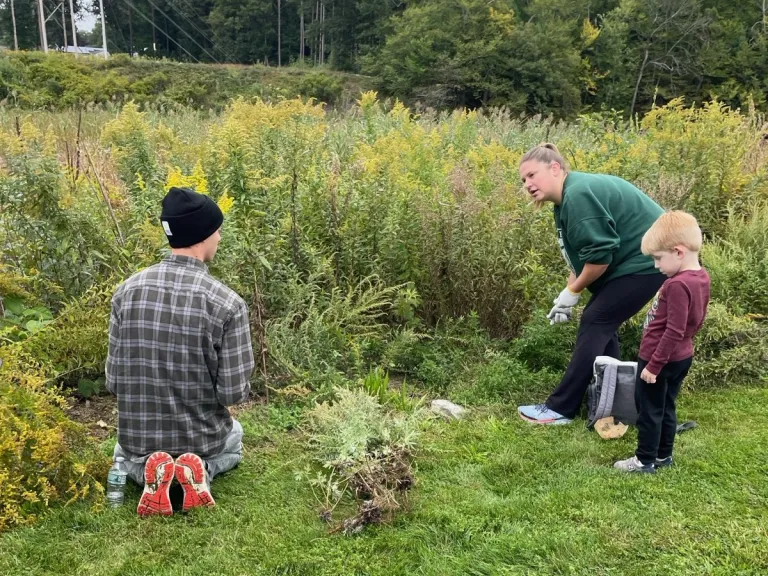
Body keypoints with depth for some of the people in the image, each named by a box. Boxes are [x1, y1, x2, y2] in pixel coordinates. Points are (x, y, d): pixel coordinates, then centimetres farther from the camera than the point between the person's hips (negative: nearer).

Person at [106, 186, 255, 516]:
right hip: (202, 436, -1)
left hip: (138, 435, 2)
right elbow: (234, 393, -18)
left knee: (125, 454, 40)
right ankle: (200, 469, 2)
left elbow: (113, 381, -6)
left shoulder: (126, 291, -12)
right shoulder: (227, 304, -22)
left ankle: (148, 470, 4)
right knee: (233, 439, 37)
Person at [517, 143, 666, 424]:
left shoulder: (579, 195, -22)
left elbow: (599, 254, -26)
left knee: (595, 324, -10)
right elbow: (582, 256, 16)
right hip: (637, 261, 11)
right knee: (601, 323, 14)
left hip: (647, 262, -11)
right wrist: (569, 292, 6)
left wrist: (572, 292, -13)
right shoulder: (569, 197, 12)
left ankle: (560, 409, -6)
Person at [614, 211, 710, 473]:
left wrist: (654, 365, -20)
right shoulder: (701, 277, 0)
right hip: (681, 356, 9)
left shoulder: (678, 285, -28)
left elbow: (673, 331, -27)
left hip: (660, 359, -9)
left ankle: (645, 460, 18)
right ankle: (663, 455, 32)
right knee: (665, 408, 20)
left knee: (649, 409, 6)